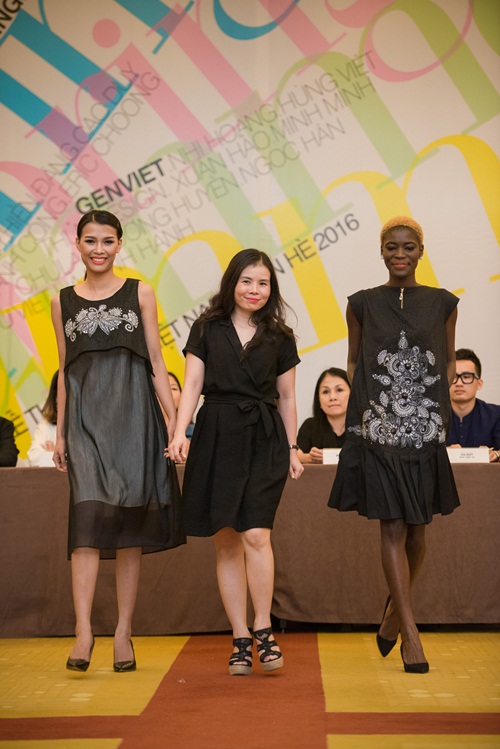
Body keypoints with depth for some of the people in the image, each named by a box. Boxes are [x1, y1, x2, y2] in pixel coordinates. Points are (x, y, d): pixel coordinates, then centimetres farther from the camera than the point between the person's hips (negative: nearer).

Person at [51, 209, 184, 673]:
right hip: (85, 416, 0)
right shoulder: (63, 301, 11)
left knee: (130, 520, 0)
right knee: (88, 515, -13)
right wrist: (60, 433, 10)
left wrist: (174, 420, 0)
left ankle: (124, 631, 7)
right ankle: (83, 631, -14)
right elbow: (64, 373, 13)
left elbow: (156, 362, 6)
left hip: (132, 412, 0)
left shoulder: (139, 293, 8)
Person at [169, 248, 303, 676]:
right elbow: (192, 385, 3)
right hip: (217, 436, 1)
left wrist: (292, 448, 12)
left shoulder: (279, 337, 9)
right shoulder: (207, 329, 7)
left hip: (264, 438, 0)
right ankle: (241, 639, 10)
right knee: (226, 542, 2)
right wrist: (180, 432, -11)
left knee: (256, 535, -13)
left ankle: (263, 629, 3)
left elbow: (286, 397, 14)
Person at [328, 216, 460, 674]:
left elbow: (449, 362, 11)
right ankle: (410, 632, 0)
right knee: (392, 529, -5)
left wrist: (437, 405, -1)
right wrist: (368, 403, -1)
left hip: (425, 431, 2)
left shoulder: (442, 302, 7)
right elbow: (353, 361, 11)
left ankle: (395, 609, 33)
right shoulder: (363, 304, 6)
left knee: (417, 531, 9)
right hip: (378, 430, -2)